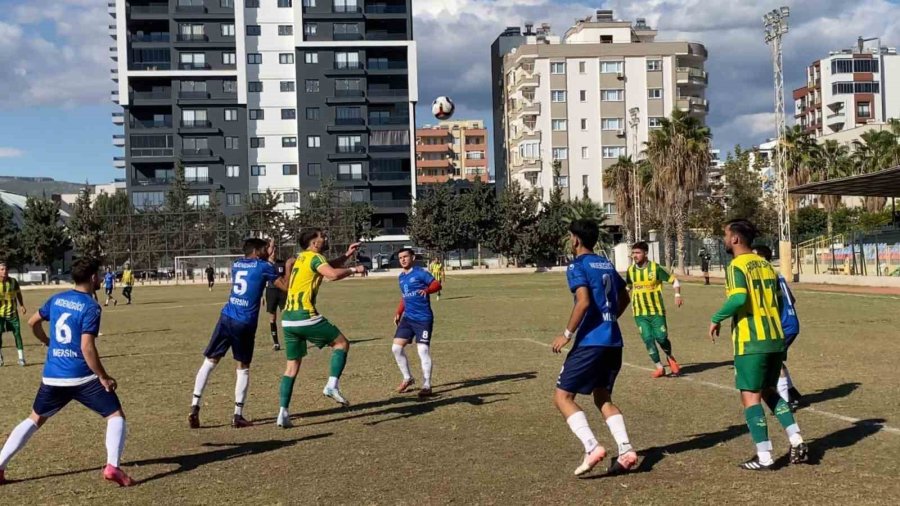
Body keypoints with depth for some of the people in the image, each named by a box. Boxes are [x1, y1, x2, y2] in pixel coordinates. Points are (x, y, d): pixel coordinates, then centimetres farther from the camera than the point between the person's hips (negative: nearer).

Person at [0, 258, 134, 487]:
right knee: (116, 415, 2)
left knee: (35, 419, 24)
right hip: (82, 377, -6)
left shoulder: (57, 299, 8)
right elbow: (87, 347, -19)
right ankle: (112, 466, -13)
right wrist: (104, 377, -12)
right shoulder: (90, 307, -13)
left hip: (52, 376, 6)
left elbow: (33, 322, 22)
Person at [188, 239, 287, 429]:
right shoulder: (264, 266, -1)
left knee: (209, 362, 11)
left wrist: (267, 258, 33)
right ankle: (238, 416, 9)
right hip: (245, 324, -4)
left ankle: (194, 408, 2)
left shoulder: (236, 264, 16)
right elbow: (286, 286, 3)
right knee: (243, 368, 11)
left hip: (226, 318, 4)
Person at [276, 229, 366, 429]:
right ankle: (332, 386, -7)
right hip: (305, 317, -8)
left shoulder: (301, 258, 21)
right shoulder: (314, 257, -5)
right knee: (342, 343, 7)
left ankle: (283, 413, 7)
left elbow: (325, 266, 38)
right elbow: (333, 274, -24)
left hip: (288, 319, 8)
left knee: (292, 366, 12)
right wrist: (354, 270, -8)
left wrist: (347, 255, 31)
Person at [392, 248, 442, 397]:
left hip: (423, 319, -7)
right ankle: (407, 378, 19)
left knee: (423, 350, -9)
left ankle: (427, 386, 2)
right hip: (408, 318, 7)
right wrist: (398, 313, 15)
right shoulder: (401, 277, 13)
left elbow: (437, 284, -15)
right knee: (396, 347, 2)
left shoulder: (420, 273, -9)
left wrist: (427, 290, -34)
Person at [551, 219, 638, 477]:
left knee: (562, 396, 0)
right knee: (603, 398, 18)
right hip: (613, 341, 8)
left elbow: (584, 301, -21)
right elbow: (624, 298, 24)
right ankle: (626, 450, 4)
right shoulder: (607, 264, 16)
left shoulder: (577, 266, -8)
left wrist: (567, 334, -14)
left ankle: (592, 448, -13)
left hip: (590, 342, -8)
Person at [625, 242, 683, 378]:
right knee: (648, 339, -4)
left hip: (656, 311, -3)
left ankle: (670, 358, 25)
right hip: (640, 312, 3)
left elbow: (674, 280, -4)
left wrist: (677, 295, -19)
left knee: (661, 337, -7)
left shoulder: (655, 268, -10)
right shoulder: (631, 270, 2)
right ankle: (659, 367, 12)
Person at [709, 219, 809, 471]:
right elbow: (779, 300, 17)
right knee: (769, 391, 22)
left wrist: (716, 319, -12)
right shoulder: (765, 264, 13)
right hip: (775, 339, 8)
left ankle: (764, 457, 3)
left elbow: (738, 299, -25)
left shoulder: (737, 266, -11)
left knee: (750, 396, 1)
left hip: (751, 342, -8)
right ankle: (797, 442, 14)